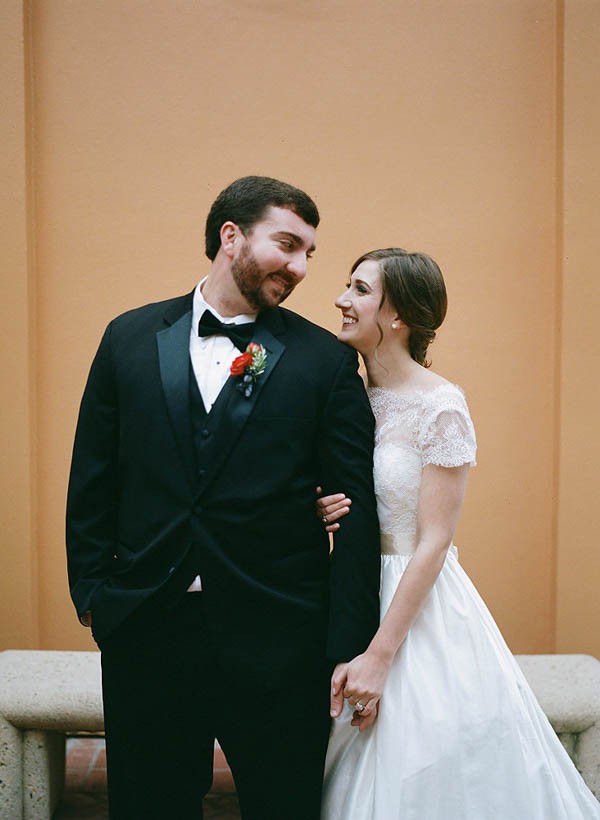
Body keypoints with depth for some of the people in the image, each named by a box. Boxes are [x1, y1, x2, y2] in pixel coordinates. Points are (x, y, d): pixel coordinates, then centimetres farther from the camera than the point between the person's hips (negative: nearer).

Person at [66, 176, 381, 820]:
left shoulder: (326, 359, -1)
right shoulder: (130, 338, 5)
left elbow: (357, 512, -3)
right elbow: (92, 482, 9)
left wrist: (349, 649, -6)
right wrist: (91, 592, 3)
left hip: (277, 642, -1)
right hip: (143, 635, 2)